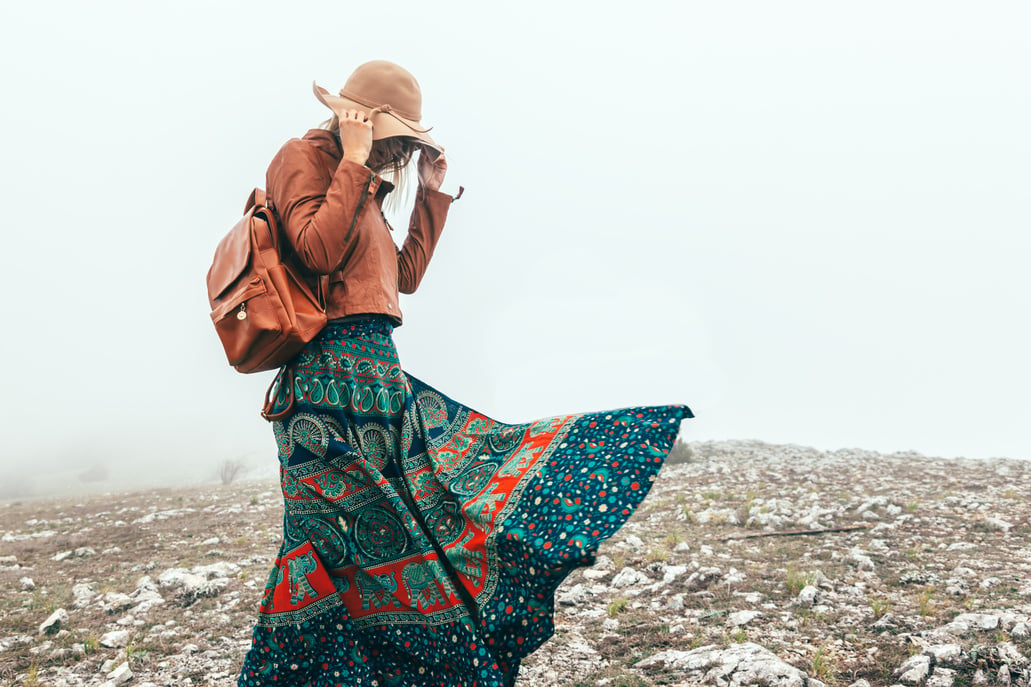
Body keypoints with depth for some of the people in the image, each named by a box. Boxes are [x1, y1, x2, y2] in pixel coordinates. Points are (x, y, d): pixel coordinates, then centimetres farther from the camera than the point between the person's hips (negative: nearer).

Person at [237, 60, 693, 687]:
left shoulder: (365, 192, 23)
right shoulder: (302, 157, -2)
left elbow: (406, 276, 23)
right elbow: (318, 250, -18)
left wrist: (433, 192, 22)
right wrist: (354, 161, -11)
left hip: (381, 376, 9)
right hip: (333, 374, -9)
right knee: (336, 540, -5)